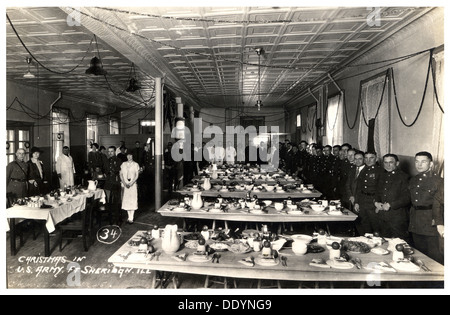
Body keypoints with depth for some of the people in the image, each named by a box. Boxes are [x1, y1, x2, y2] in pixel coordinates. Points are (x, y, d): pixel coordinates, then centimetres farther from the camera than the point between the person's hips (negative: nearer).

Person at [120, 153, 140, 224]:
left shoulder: (135, 164, 3)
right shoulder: (123, 164, 11)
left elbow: (137, 175, -3)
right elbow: (121, 174, 6)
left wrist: (131, 183, -13)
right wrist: (124, 183, -8)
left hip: (133, 184, -3)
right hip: (124, 184, 3)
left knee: (132, 200, -4)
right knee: (126, 200, 3)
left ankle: (131, 218, 0)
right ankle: (129, 216, 13)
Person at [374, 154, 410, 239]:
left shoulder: (403, 177, -5)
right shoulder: (383, 176, 16)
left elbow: (406, 198, -11)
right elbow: (378, 193, 22)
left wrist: (390, 205, -16)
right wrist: (376, 202, 2)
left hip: (397, 217, -6)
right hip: (382, 217, 6)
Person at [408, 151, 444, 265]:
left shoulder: (438, 181, -6)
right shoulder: (413, 180, 13)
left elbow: (438, 204, -13)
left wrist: (439, 223, -20)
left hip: (430, 222, -6)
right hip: (415, 223, 6)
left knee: (434, 254, -3)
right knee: (419, 252, 13)